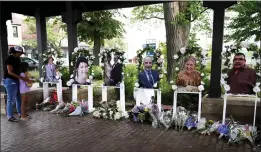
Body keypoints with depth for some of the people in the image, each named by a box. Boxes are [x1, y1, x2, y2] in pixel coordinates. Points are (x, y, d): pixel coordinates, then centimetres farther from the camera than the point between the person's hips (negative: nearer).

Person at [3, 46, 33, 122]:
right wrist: (22, 78, -23)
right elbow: (10, 72, -20)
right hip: (10, 81, -8)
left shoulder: (17, 59, 10)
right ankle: (10, 116, 9)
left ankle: (20, 113, 29)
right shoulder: (9, 59, -15)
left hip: (16, 80, 9)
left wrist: (25, 78, 2)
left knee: (18, 98, 16)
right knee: (11, 99, -2)